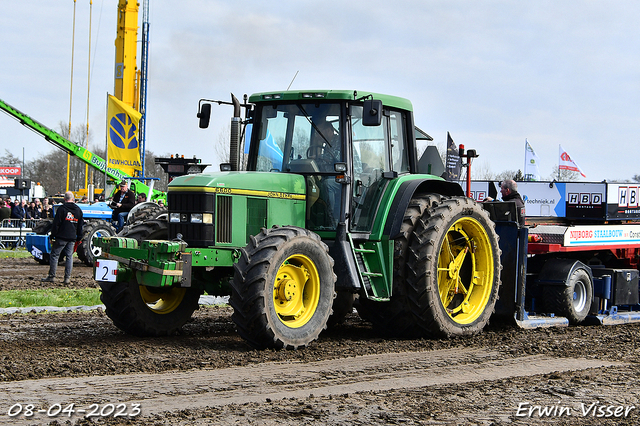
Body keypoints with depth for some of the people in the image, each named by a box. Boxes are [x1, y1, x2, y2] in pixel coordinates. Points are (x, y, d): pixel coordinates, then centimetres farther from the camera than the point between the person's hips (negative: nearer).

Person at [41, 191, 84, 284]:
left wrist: (52, 235, -3)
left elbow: (56, 223, -9)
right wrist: (79, 238, 19)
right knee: (69, 256, 7)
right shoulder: (78, 210, 10)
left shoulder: (62, 208, -7)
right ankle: (67, 278, 2)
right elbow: (81, 225, 14)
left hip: (61, 237, -4)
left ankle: (51, 276, 5)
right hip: (72, 238, 4)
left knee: (54, 255, 4)